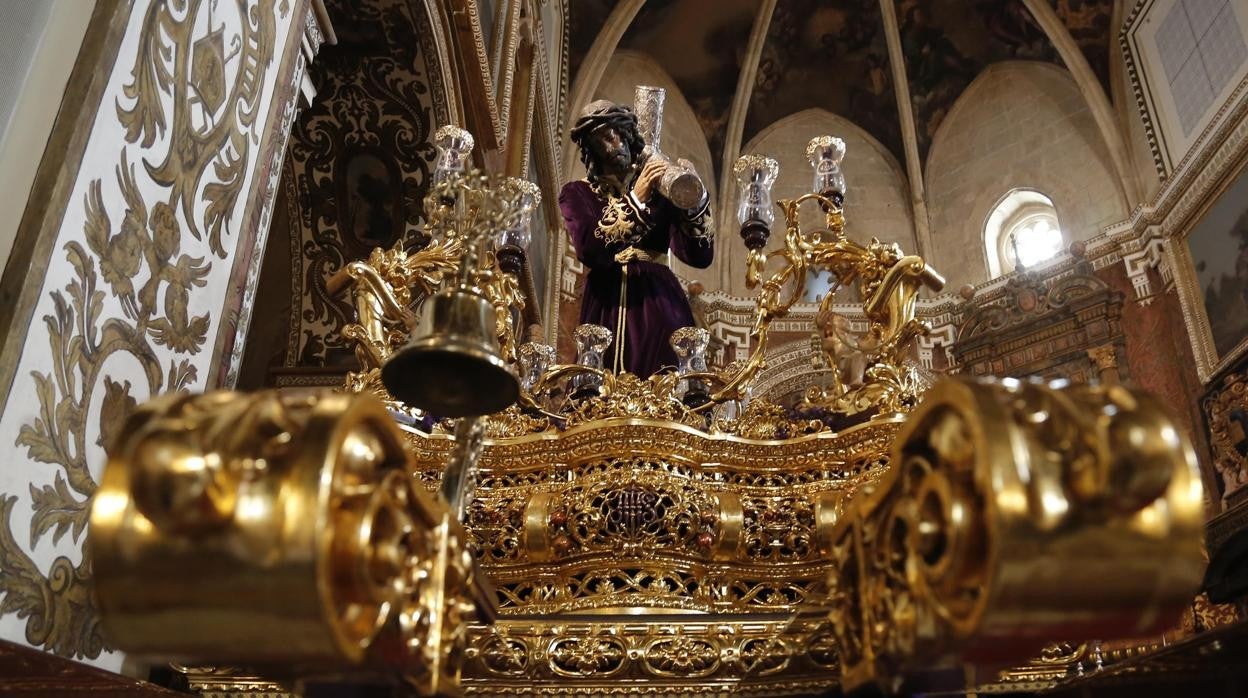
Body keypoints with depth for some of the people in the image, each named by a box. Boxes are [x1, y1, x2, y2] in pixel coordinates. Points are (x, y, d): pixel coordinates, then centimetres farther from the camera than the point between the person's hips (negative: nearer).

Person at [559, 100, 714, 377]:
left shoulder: (658, 188, 11)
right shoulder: (577, 194, 10)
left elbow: (700, 256, 1)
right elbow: (589, 252, -11)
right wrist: (635, 199, -16)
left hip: (660, 304, 1)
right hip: (607, 305, -1)